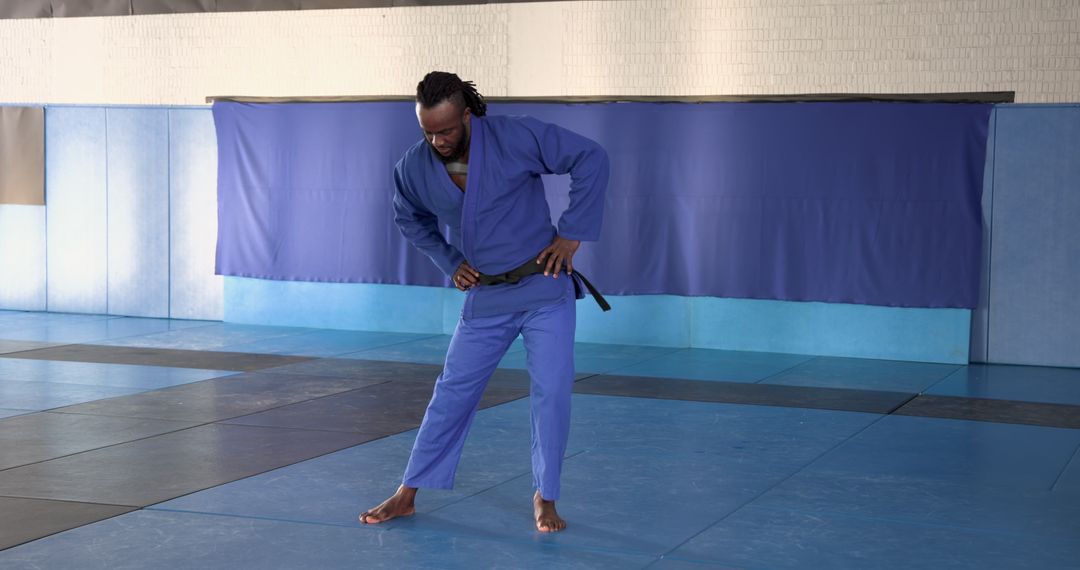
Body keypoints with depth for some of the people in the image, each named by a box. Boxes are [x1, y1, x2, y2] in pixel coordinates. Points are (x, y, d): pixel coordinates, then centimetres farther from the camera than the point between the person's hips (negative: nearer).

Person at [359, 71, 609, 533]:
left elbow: (591, 159, -13)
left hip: (544, 288, -3)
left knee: (551, 391, -5)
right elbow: (410, 219, 15)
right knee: (453, 392, 6)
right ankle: (407, 495, 16)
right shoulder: (414, 168, -7)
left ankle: (545, 499, 10)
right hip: (485, 296, 3)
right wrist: (449, 262, 3)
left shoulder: (516, 138, -19)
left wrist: (572, 234, -13)